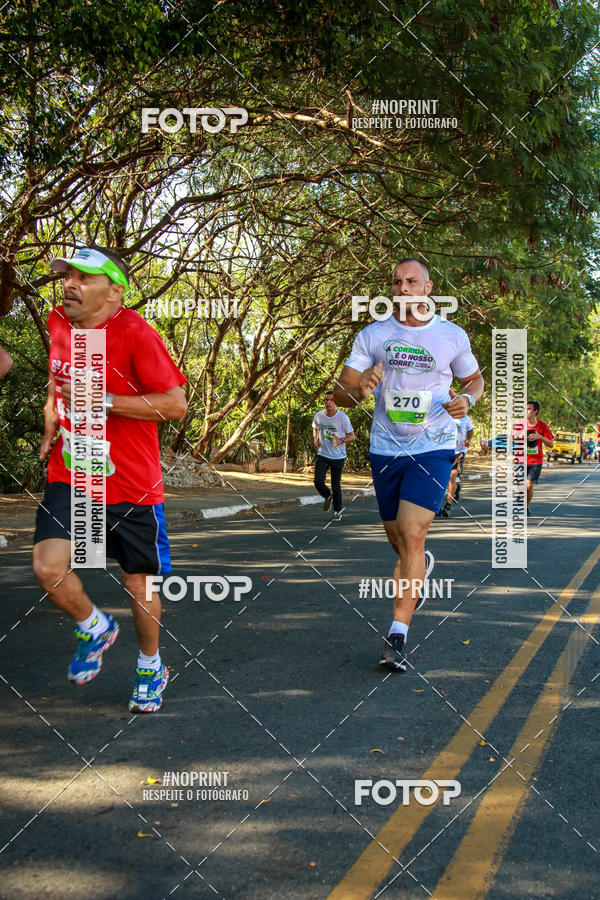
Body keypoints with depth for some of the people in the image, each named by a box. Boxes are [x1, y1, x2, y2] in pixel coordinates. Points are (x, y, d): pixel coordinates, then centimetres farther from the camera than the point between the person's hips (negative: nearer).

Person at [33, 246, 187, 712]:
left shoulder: (135, 332, -16)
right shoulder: (58, 323, 4)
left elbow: (176, 404, -17)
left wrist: (103, 400, -23)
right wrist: (51, 429, 15)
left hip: (131, 483, -4)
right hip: (69, 477, 4)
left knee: (139, 582, 8)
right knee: (48, 566, -15)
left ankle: (150, 666, 35)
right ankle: (95, 628, 17)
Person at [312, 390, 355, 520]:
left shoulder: (342, 417, -11)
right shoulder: (318, 415, -2)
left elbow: (352, 436, -4)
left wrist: (341, 441, -24)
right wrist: (315, 441, -1)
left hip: (338, 457, -2)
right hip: (322, 455, 2)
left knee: (336, 485, 2)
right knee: (318, 482, -12)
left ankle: (337, 510, 24)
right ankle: (327, 496, 23)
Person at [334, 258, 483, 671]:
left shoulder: (453, 336, 1)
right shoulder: (372, 335, 3)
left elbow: (475, 379, 17)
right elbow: (340, 393, 1)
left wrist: (467, 399, -6)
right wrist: (359, 390, -23)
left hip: (433, 449, -3)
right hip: (386, 449, 3)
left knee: (412, 537, -16)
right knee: (400, 543, 14)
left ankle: (398, 636, -12)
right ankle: (422, 568, 50)